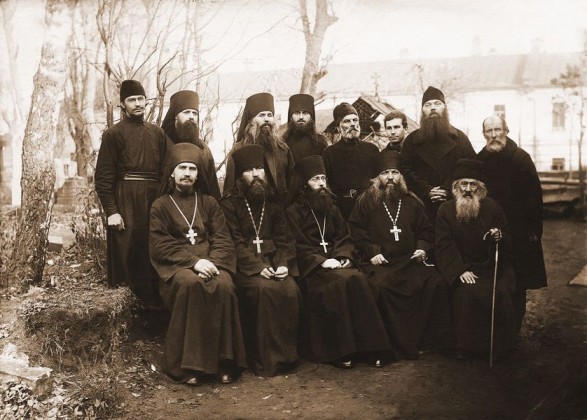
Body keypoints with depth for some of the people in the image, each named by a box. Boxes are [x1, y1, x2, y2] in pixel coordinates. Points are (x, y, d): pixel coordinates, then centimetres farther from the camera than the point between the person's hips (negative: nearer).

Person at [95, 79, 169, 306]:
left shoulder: (157, 133, 14)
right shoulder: (113, 134, 1)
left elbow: (166, 169, 14)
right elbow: (103, 175, -4)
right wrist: (111, 210, -12)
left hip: (155, 201, 4)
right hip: (126, 203, -4)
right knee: (130, 253, -3)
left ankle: (155, 302, 16)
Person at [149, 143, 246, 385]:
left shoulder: (209, 203, 20)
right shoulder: (160, 206, 12)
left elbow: (223, 240, 9)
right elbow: (160, 246, -1)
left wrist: (212, 262, -13)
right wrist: (194, 261, -16)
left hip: (211, 262, 2)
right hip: (176, 267, -2)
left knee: (224, 285, -33)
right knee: (190, 283, -37)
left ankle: (224, 362, -24)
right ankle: (189, 365, -30)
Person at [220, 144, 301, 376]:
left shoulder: (273, 202, 17)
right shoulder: (230, 203, 3)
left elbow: (284, 238, 12)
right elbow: (235, 242, -6)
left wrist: (283, 264, -7)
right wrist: (258, 266, -18)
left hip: (272, 263, 4)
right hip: (244, 267, -3)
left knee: (290, 289, -25)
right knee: (263, 289, -32)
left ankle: (286, 355, -13)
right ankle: (264, 359, -23)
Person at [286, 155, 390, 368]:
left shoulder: (331, 210, 22)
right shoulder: (294, 212, 3)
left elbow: (345, 239, 18)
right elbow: (298, 247, -6)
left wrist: (343, 257, -4)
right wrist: (322, 261, -17)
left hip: (336, 264, 5)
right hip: (311, 268, -5)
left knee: (359, 280, -27)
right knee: (345, 281, -33)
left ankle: (366, 346, -25)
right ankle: (341, 350, -29)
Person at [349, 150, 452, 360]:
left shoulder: (411, 203, 19)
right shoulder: (365, 201, 8)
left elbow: (426, 230, 26)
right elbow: (355, 231, 4)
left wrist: (422, 247, 6)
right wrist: (371, 252, -8)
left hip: (409, 260, 3)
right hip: (380, 263, -3)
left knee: (434, 284, -23)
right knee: (382, 288, -34)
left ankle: (430, 340, -10)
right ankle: (396, 346, -23)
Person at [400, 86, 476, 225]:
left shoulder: (459, 138, 11)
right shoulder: (411, 140, 12)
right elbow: (406, 171, 3)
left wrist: (449, 190, -11)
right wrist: (427, 191, -10)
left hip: (454, 203, 0)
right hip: (423, 205, 0)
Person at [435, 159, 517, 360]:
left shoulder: (493, 207, 7)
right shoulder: (446, 210, 4)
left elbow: (508, 244, 10)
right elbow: (444, 247, -4)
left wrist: (500, 238, -16)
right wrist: (460, 270, -17)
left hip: (492, 267, 1)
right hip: (460, 267, -1)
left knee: (500, 293, -27)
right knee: (466, 292, -30)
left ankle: (499, 344, -7)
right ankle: (467, 346, -15)